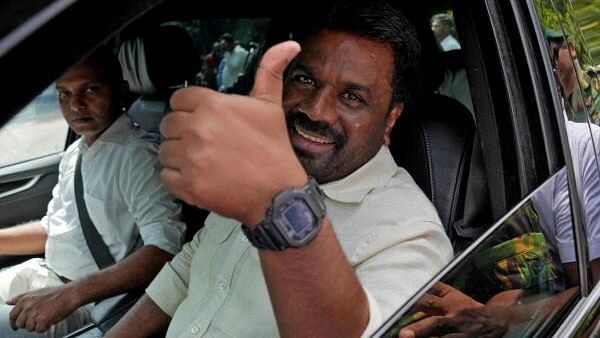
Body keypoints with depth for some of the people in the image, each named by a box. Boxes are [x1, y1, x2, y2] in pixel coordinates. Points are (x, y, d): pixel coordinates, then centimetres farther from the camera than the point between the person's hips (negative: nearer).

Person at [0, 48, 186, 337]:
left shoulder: (138, 155, -17)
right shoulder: (75, 153, 10)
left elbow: (165, 249, -28)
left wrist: (69, 295, -32)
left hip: (92, 303, -8)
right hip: (44, 274, 8)